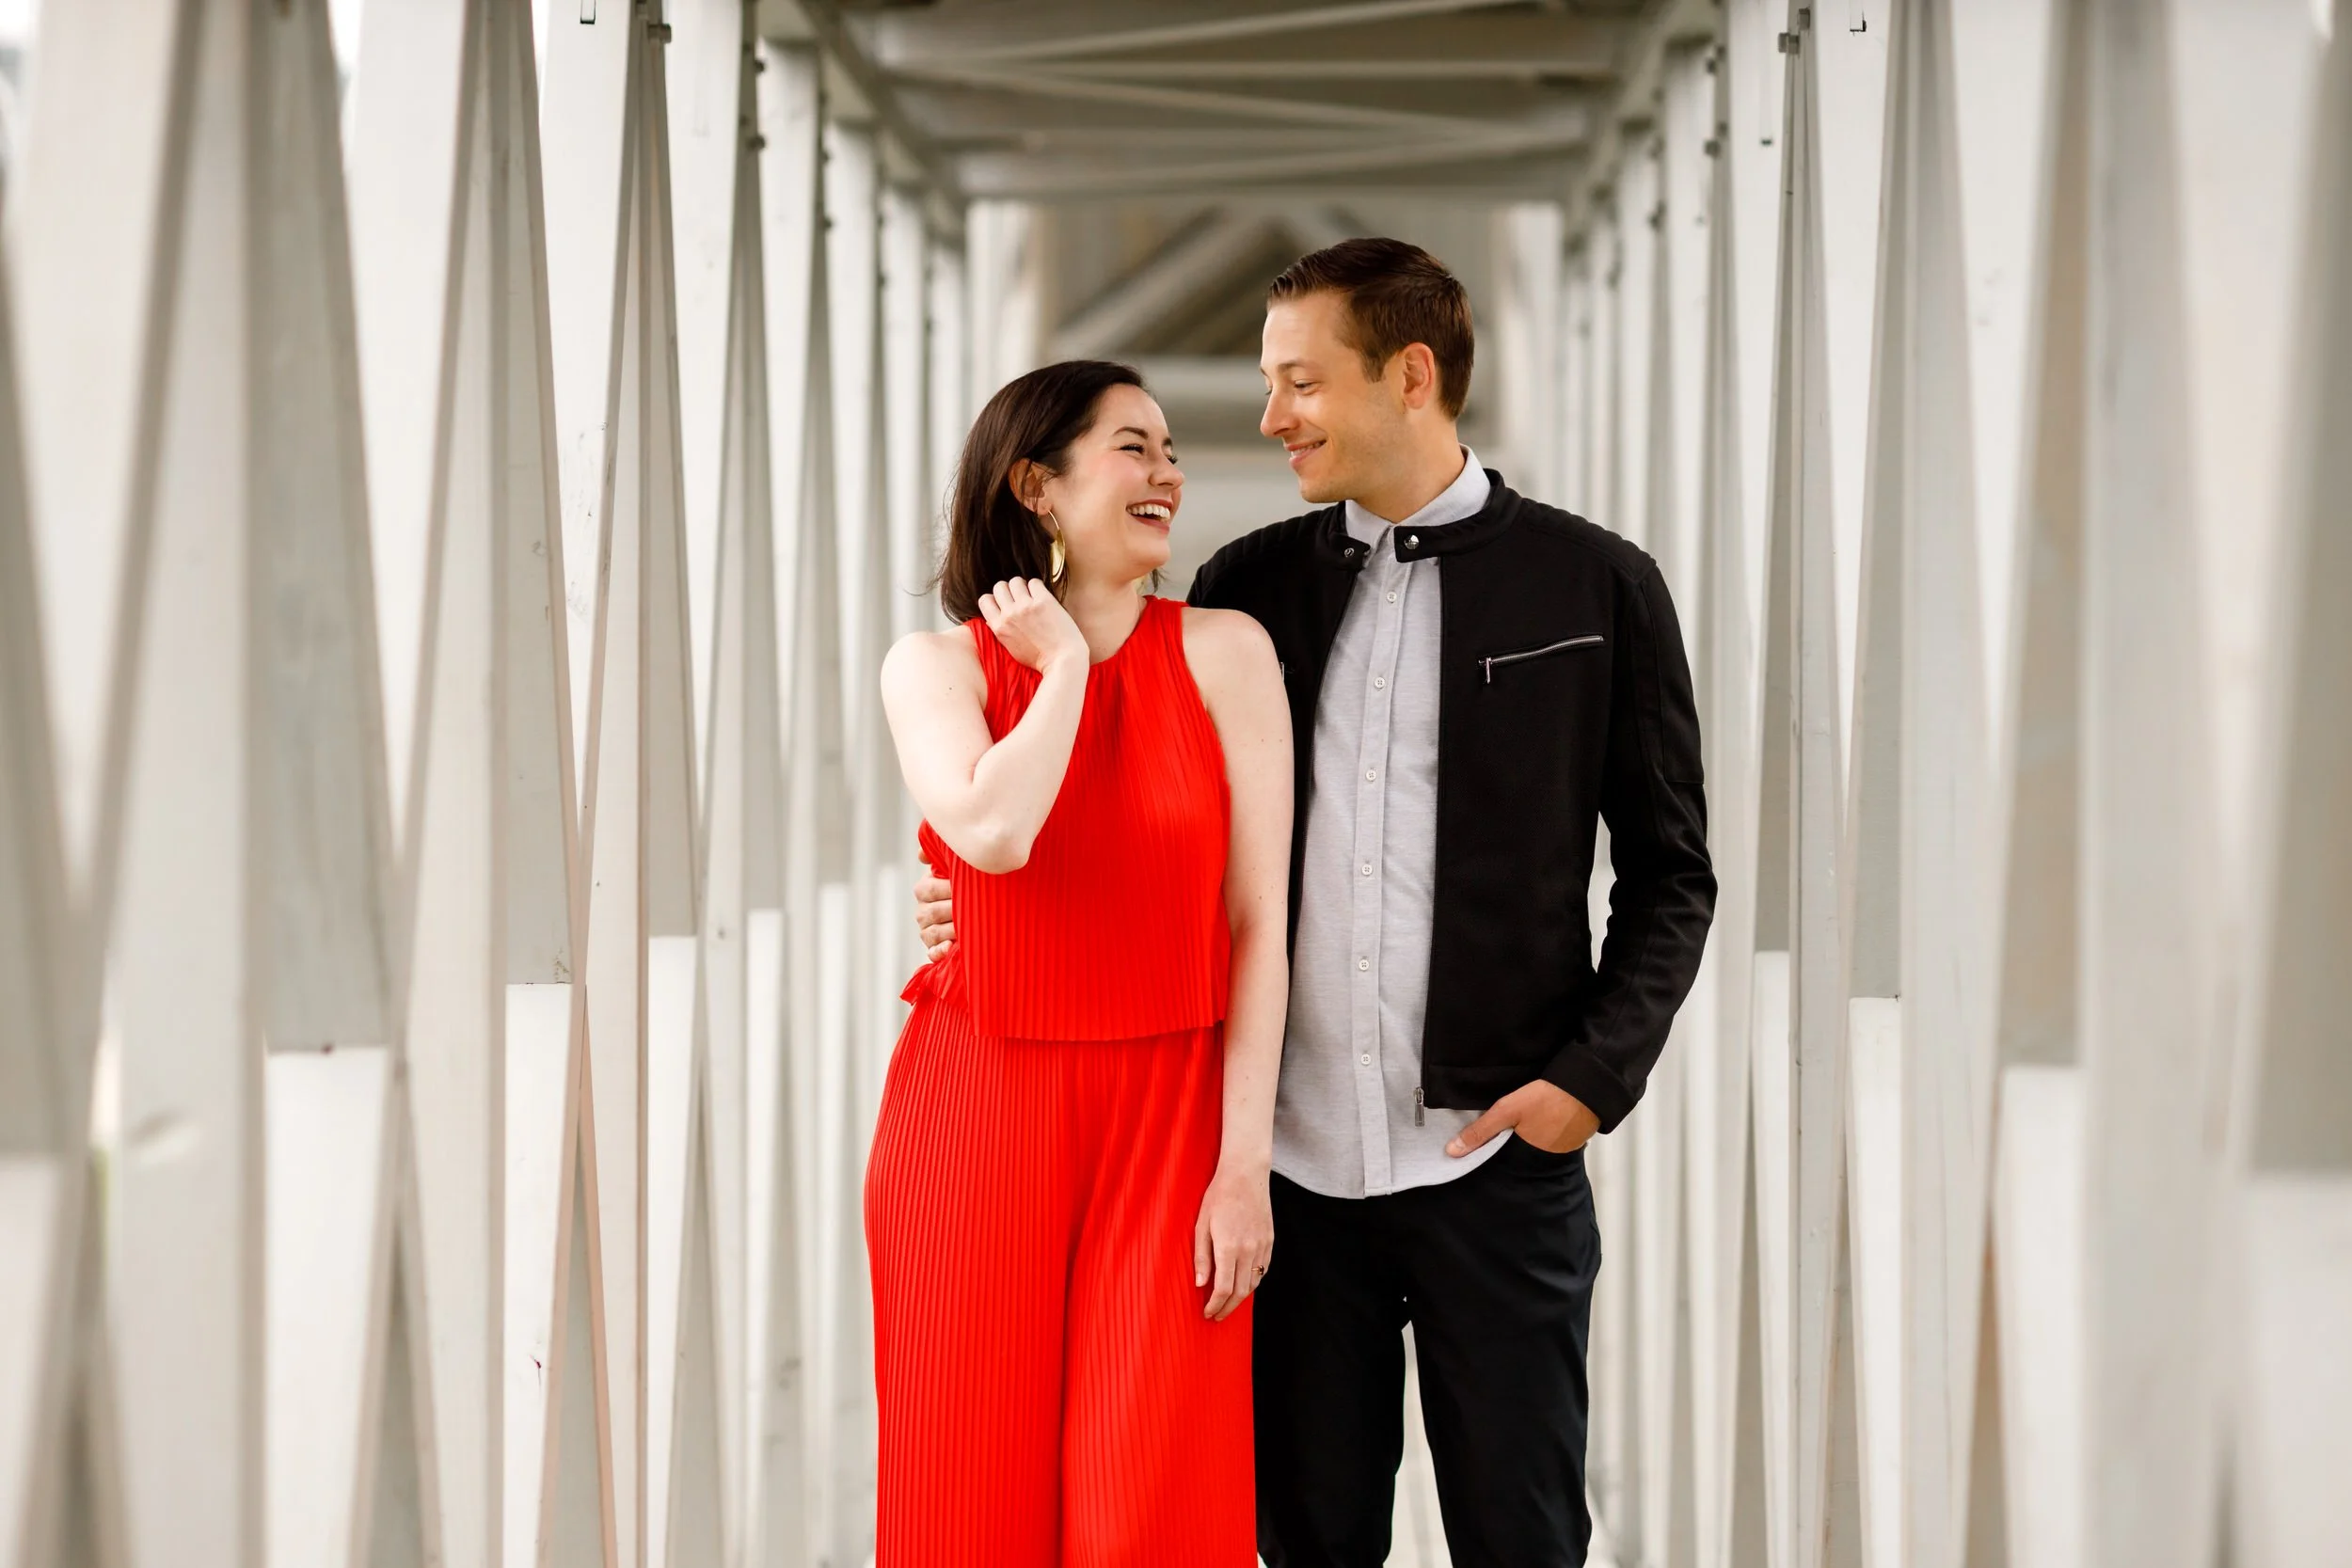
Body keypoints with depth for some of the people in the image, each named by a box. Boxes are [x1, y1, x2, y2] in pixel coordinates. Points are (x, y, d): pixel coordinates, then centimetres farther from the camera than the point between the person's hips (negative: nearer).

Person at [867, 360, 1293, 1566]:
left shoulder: (1224, 653, 1)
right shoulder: (935, 664, 1)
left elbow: (1258, 922, -3)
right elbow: (993, 832, -20)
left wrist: (1244, 1163, -8)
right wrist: (1065, 666, -6)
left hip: (1167, 1117, 0)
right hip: (980, 1117, 0)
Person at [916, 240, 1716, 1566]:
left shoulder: (1595, 587, 0)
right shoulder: (1250, 585, 9)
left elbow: (1670, 873, 4)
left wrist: (1594, 1077, -7)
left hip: (1495, 1157, -3)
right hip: (1293, 1157, 3)